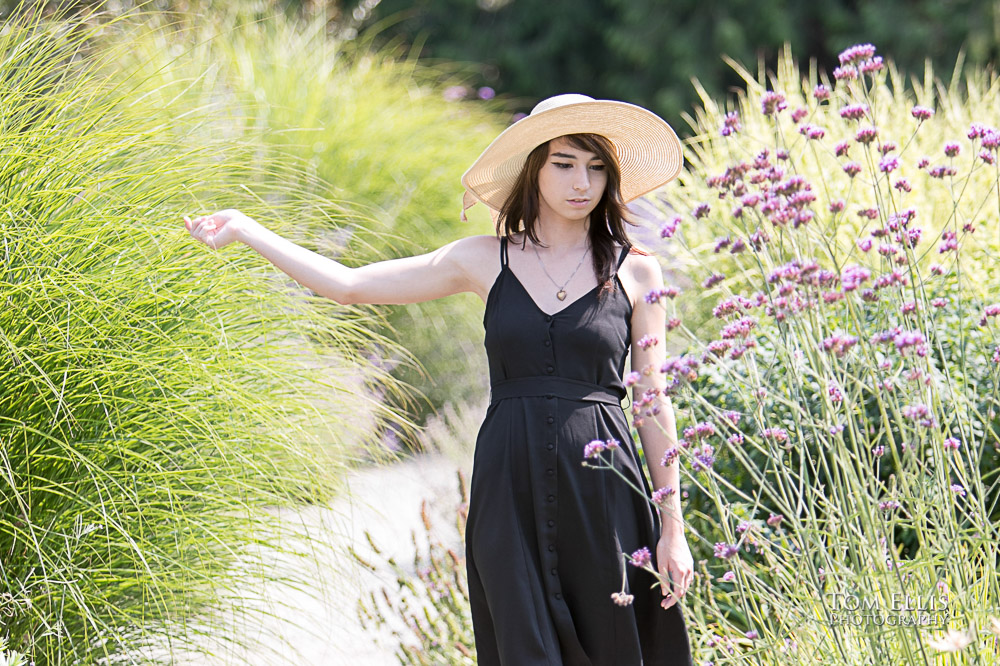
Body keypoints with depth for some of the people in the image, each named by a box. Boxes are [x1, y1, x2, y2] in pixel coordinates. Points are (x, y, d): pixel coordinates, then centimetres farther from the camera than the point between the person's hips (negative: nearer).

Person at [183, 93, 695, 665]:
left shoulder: (635, 271, 5)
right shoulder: (487, 262, 8)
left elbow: (654, 404, 7)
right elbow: (349, 285, 9)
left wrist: (672, 528, 3)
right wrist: (244, 230, 8)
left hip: (601, 485, -1)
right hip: (509, 488, 1)